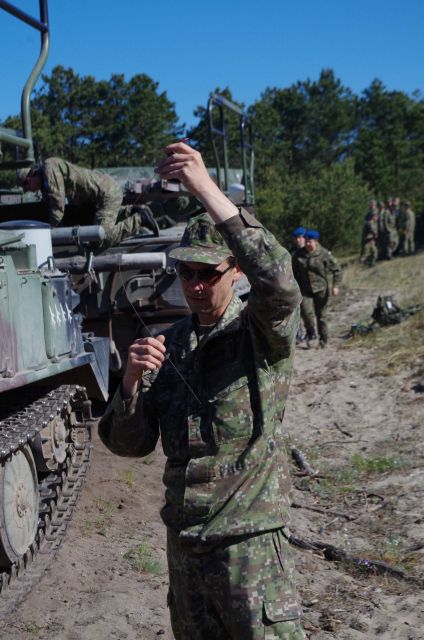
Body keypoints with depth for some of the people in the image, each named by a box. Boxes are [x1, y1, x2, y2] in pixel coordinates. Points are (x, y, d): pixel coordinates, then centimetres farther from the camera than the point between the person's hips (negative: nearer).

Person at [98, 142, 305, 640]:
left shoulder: (262, 332, -6)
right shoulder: (166, 346, 8)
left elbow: (277, 278, -30)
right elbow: (129, 444, 6)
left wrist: (207, 189, -34)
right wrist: (131, 383, -15)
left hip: (249, 540, -5)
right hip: (183, 540, 6)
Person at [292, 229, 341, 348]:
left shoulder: (325, 254, -6)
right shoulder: (298, 255, 3)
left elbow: (337, 270, 0)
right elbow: (294, 272, 16)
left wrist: (335, 285, -9)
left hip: (321, 289, -2)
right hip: (305, 289, 2)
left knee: (321, 314, 3)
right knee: (305, 310, -18)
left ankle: (323, 339, 20)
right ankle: (310, 333, 6)